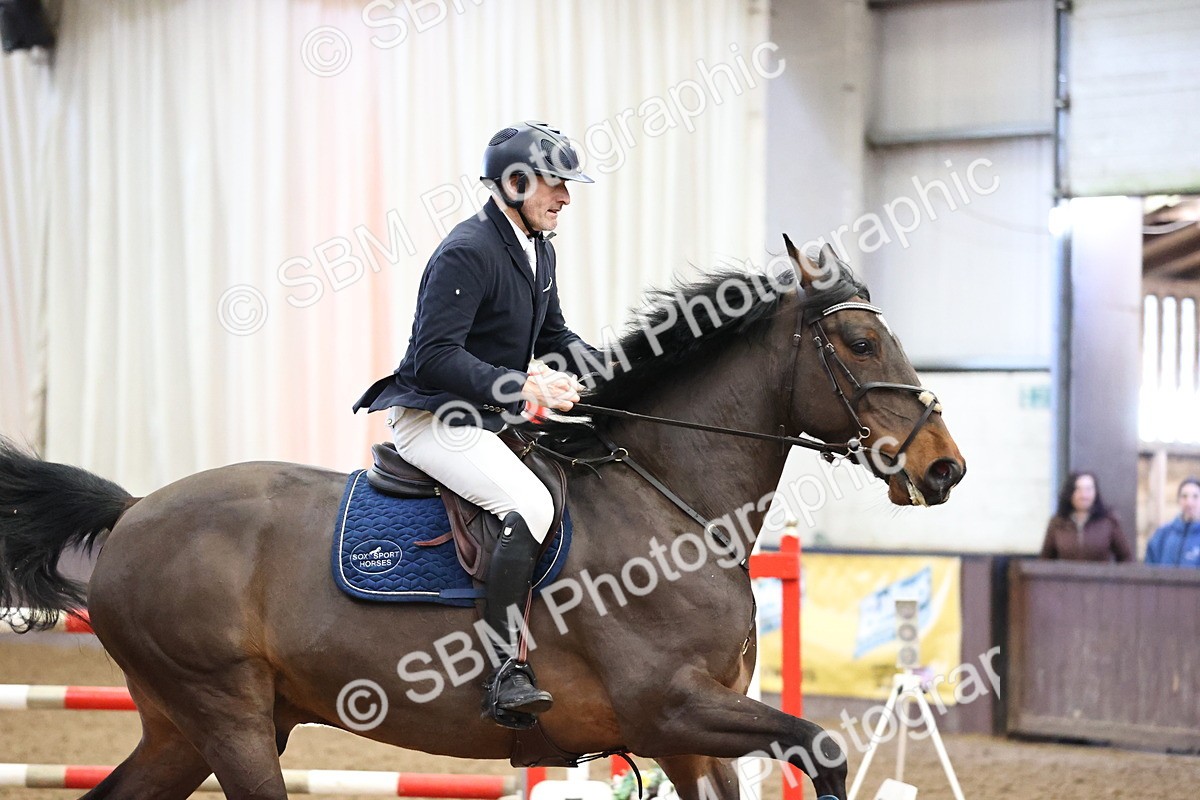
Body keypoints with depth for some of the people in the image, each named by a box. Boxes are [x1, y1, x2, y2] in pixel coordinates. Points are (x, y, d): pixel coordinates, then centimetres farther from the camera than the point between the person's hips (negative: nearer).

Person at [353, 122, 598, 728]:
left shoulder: (539, 250, 12)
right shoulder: (467, 252, -19)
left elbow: (554, 337, 24)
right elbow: (435, 358, -26)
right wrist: (521, 386, -33)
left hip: (493, 419, 10)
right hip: (432, 420, -10)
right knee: (530, 504, -30)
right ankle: (505, 675, -33)